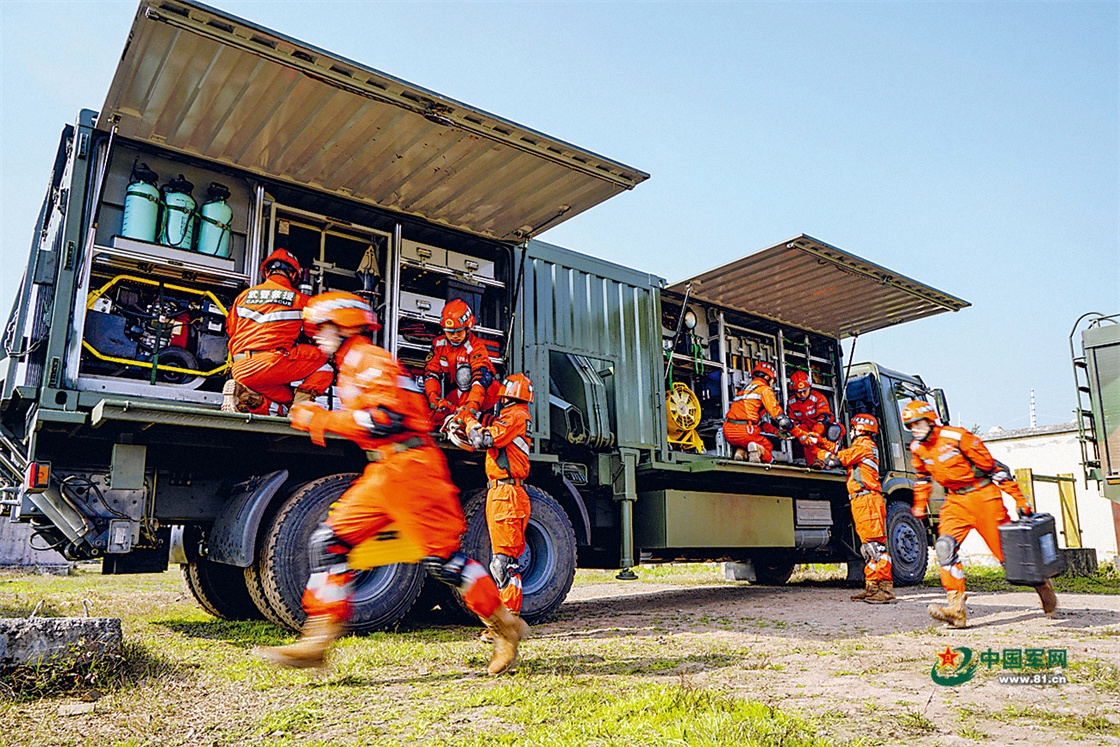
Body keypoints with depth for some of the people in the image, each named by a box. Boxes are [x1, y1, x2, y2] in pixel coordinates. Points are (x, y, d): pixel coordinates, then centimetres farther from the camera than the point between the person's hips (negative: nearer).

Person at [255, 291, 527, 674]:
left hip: (408, 467, -10)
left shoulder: (367, 359, -9)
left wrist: (323, 419, -15)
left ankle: (505, 626, 8)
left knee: (442, 557, -7)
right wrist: (320, 419, 15)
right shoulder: (352, 365, 23)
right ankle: (316, 642, 7)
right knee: (330, 542, 4)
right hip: (383, 472, 10)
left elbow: (386, 419, -21)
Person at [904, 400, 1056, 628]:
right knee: (944, 546, -17)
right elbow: (923, 477, 23)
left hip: (983, 495, -5)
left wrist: (1020, 500, -12)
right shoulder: (917, 449, 2)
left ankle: (1041, 582, 34)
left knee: (1007, 550, 2)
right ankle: (956, 608, -18)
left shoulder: (956, 437, -18)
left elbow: (993, 467, -13)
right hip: (956, 500, 5)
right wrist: (919, 505, 25)